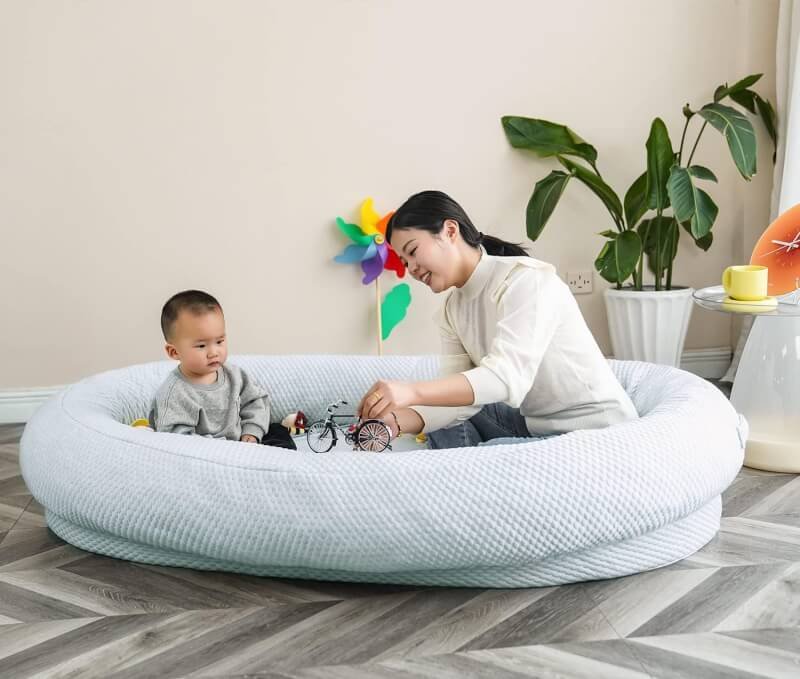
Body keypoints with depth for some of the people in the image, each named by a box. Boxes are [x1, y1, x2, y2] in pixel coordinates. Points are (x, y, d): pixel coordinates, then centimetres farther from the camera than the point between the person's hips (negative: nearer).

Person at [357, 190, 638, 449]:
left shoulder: (526, 278, -20)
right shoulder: (452, 310, 4)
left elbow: (508, 377, -33)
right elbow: (459, 395, -5)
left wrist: (412, 391, -42)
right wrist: (398, 420, -24)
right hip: (536, 424, 8)